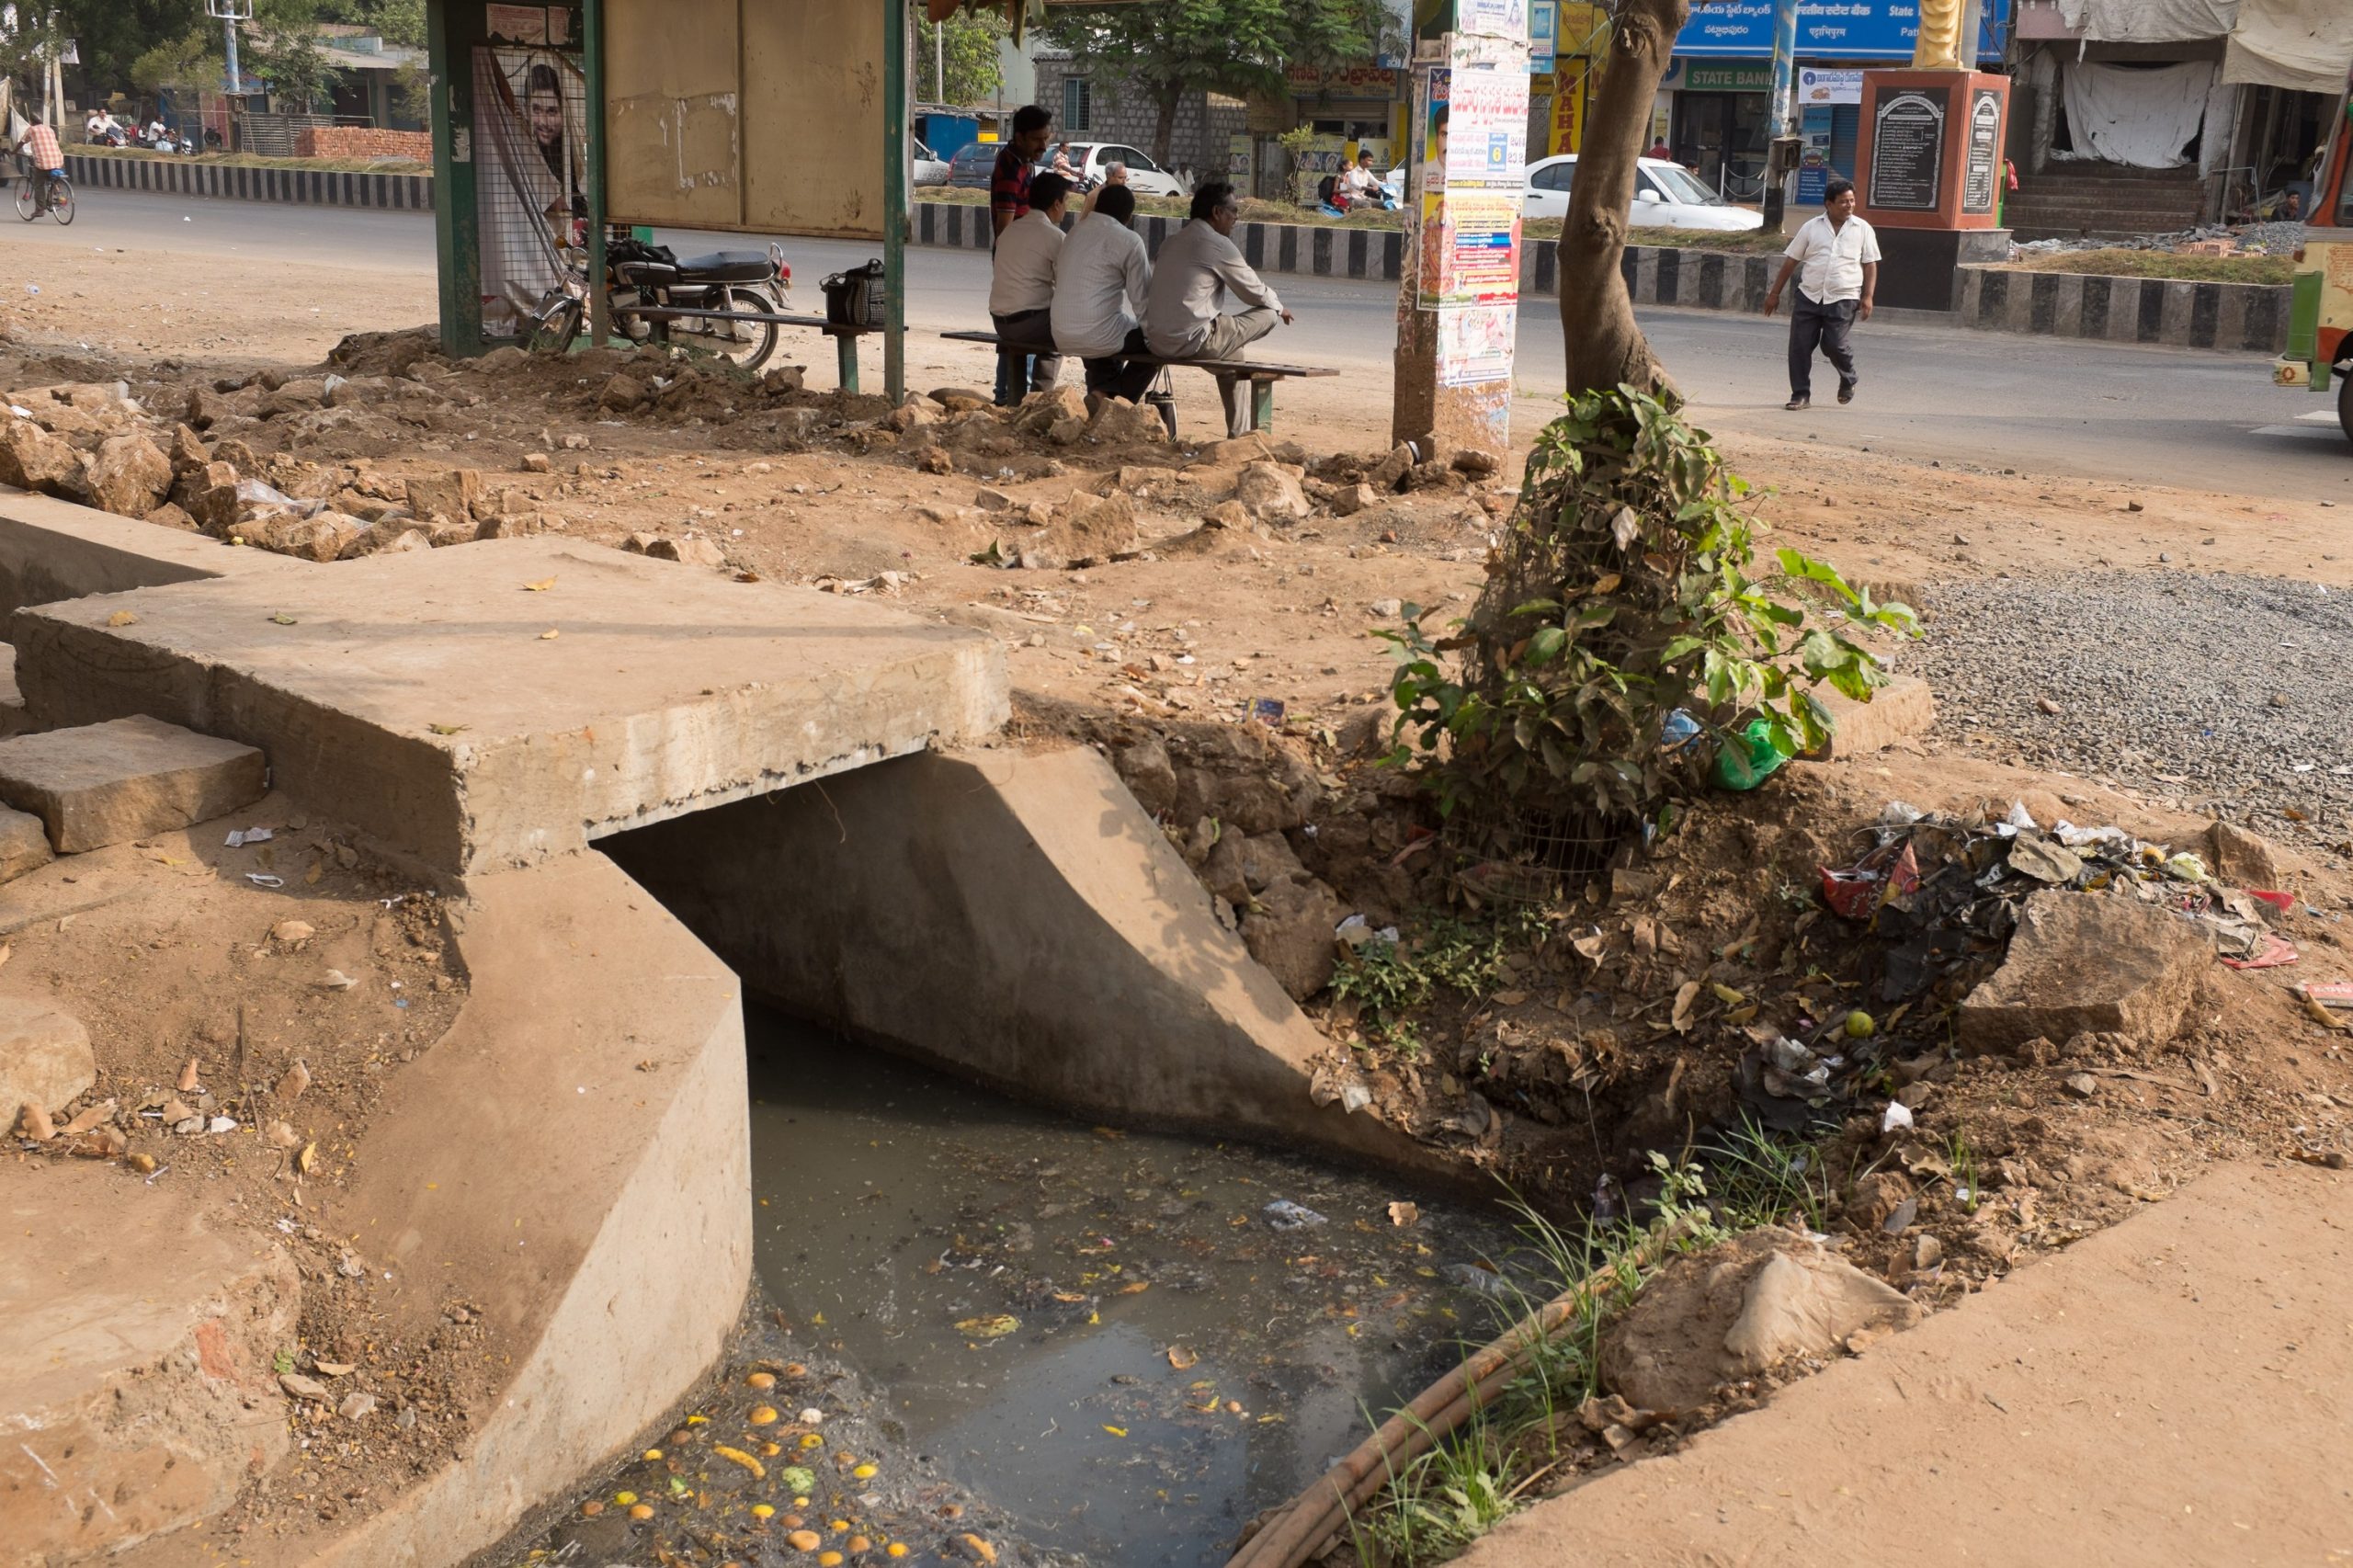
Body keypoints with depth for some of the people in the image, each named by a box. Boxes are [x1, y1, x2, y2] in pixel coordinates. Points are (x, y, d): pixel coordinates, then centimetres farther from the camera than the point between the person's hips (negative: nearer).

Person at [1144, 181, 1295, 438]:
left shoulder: (1173, 241, 16)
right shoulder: (1219, 245, -9)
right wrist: (1279, 308, 21)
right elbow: (1256, 293, 0)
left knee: (1232, 354, 33)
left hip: (1156, 341, 9)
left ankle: (1239, 432, 37)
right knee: (1268, 314, 2)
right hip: (1190, 343, -9)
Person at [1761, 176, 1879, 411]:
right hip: (1809, 297, 2)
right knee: (1799, 346, -3)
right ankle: (1801, 395, 9)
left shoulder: (1862, 229, 5)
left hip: (1843, 300, -2)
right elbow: (1791, 260, 9)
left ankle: (1848, 380, 19)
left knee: (1833, 345, -11)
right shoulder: (1811, 227, 6)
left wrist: (1867, 296, -4)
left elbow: (1870, 264, 6)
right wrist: (1775, 293, 8)